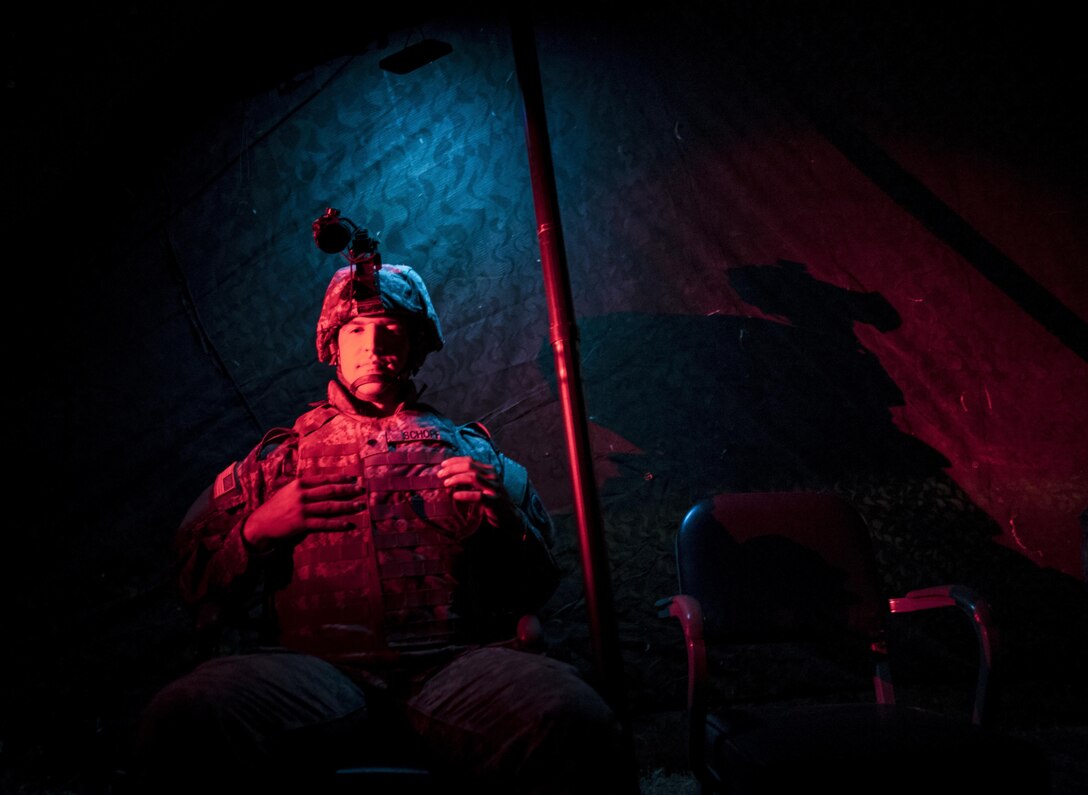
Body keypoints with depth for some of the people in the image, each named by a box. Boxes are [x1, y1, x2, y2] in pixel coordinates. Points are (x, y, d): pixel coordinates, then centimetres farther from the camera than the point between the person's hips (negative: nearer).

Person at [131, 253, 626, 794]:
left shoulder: (469, 450, 26)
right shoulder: (281, 455, 27)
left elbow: (538, 585, 22)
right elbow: (198, 586, 22)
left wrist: (503, 517, 2)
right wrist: (258, 529, 3)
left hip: (453, 662, 1)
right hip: (311, 663, 0)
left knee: (572, 721, -34)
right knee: (183, 722, -34)